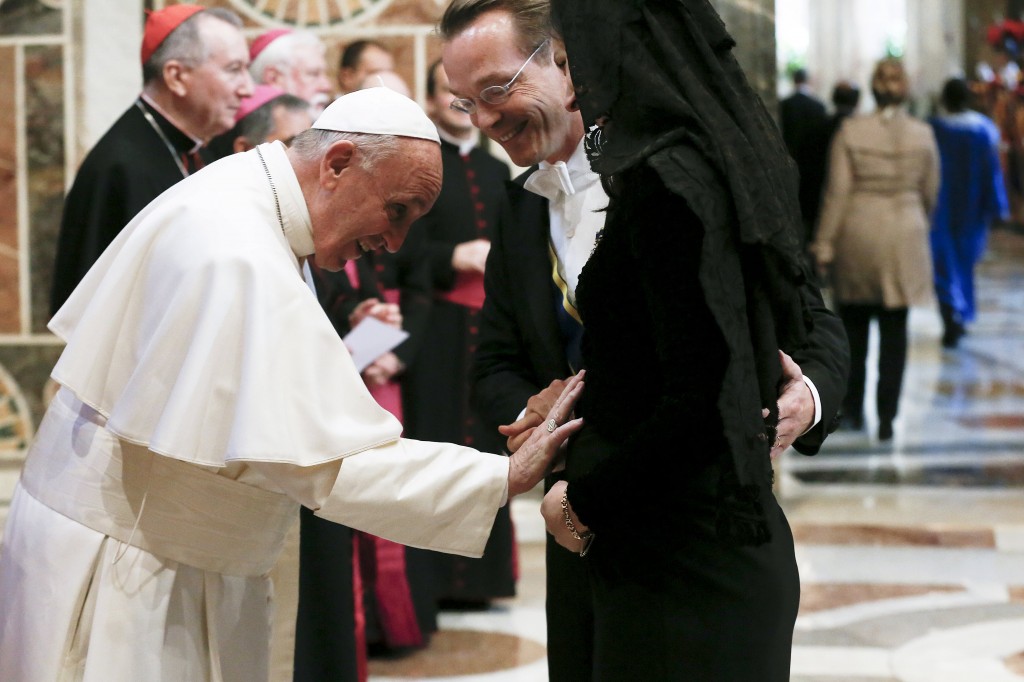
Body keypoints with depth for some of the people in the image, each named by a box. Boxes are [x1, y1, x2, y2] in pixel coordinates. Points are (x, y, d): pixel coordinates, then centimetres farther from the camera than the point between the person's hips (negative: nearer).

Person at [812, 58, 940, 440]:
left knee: (854, 326, 15)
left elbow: (838, 192, -8)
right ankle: (886, 419, 4)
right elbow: (930, 193, 7)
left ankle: (853, 410, 21)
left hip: (857, 237, 0)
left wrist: (824, 244, -3)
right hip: (903, 238, 1)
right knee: (894, 331, 5)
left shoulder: (850, 131, -7)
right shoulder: (923, 135, -2)